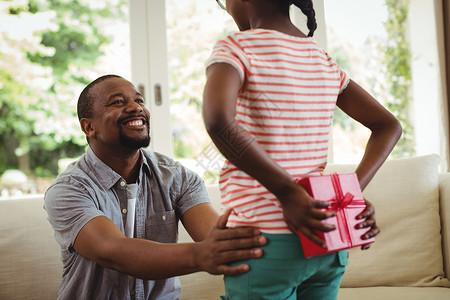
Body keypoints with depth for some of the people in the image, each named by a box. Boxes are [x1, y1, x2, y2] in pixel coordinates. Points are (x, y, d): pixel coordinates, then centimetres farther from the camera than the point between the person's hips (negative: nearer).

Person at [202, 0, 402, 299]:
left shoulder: (237, 47, -9)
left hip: (265, 242, -6)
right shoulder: (323, 59, 11)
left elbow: (218, 118, -31)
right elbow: (389, 126, 15)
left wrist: (286, 191, -23)